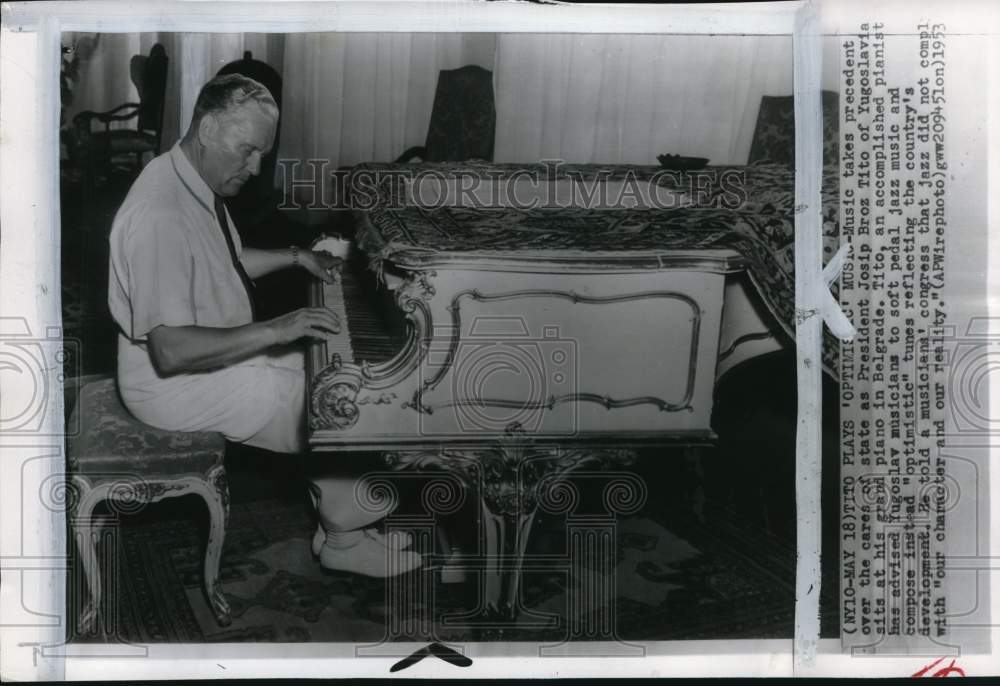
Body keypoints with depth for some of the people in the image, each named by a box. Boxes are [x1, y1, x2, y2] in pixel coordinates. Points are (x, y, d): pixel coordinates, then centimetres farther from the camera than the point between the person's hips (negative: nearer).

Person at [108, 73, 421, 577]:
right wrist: (273, 331, -32)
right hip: (175, 383, -10)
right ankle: (343, 537, 12)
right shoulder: (161, 215, -30)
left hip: (219, 349, 10)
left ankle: (341, 519, 14)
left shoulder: (197, 182, 1)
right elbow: (170, 351, -33)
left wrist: (296, 257, 12)